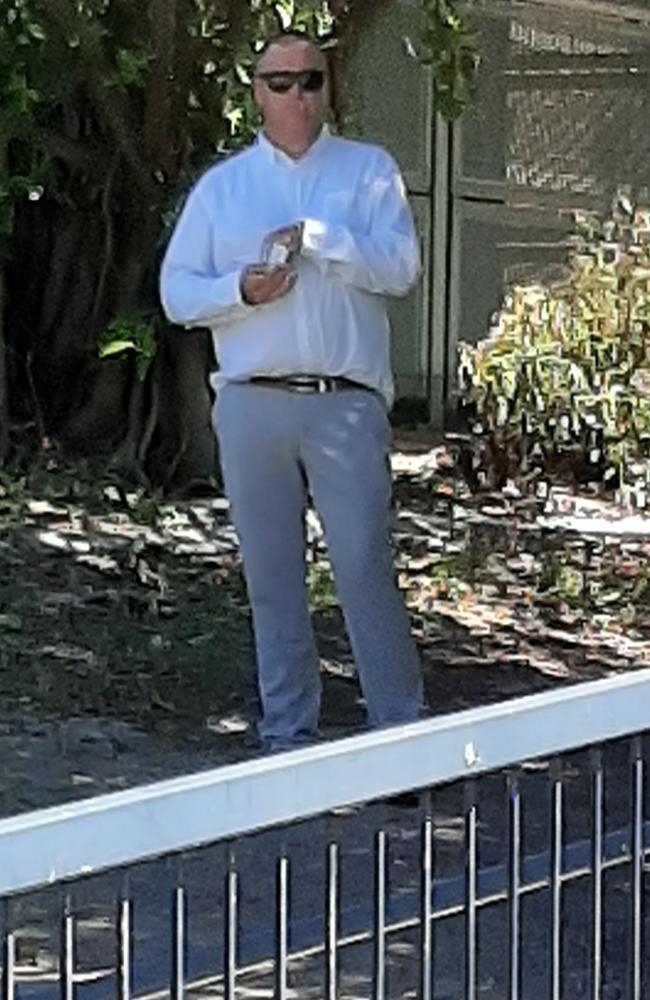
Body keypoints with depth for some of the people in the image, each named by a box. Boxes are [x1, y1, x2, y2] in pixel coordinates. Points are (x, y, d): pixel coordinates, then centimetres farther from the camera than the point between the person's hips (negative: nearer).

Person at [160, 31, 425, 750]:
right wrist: (241, 289, -9)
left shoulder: (369, 171, 7)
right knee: (271, 577, 7)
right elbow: (176, 292, 9)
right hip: (253, 404, 2)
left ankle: (401, 730, -1)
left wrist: (318, 238, -17)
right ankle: (287, 733, 15)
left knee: (365, 567, -7)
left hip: (346, 402, -2)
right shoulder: (221, 185, 12)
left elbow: (401, 267, -6)